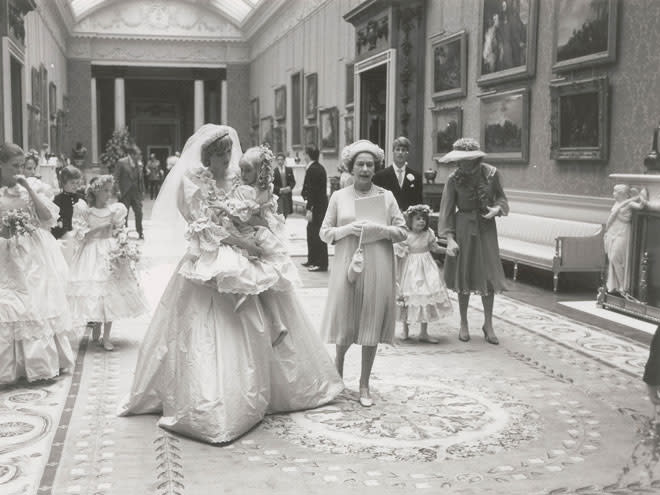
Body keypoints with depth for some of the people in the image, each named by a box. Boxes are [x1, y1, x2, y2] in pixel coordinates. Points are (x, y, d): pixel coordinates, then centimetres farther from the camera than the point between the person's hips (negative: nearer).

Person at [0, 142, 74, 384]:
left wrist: (28, 189, -10)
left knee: (41, 305, 7)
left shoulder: (28, 188, 5)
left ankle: (45, 362, 18)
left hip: (37, 257, 2)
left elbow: (48, 217, -6)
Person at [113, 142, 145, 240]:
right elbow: (116, 178, -8)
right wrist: (118, 190, -13)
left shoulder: (138, 163, 6)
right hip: (125, 192, -4)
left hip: (136, 192, 4)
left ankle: (140, 232, 17)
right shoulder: (121, 162, -8)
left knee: (139, 212, 4)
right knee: (124, 213, 4)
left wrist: (142, 190, 7)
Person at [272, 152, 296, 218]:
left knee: (286, 214, 8)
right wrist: (280, 189, -17)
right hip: (278, 195, -4)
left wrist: (289, 187, -10)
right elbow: (272, 184, -4)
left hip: (287, 195, 4)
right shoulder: (274, 171, -3)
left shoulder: (289, 170, 9)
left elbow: (293, 182, 9)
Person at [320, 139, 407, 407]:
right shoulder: (339, 197, 5)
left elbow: (402, 232, 5)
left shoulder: (386, 196, 5)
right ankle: (338, 360, 36)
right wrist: (347, 229, -12)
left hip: (377, 268, 0)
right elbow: (325, 232, 5)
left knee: (372, 324, 3)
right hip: (347, 266, 0)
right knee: (345, 322, 2)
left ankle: (364, 385, 17)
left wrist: (381, 230, -13)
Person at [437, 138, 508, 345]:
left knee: (488, 275, 0)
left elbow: (500, 197, 8)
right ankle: (463, 324, 21)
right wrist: (449, 239, -13)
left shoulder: (491, 173, -6)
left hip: (486, 228, 1)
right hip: (463, 228, -1)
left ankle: (488, 324, 14)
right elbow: (446, 210, -7)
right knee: (464, 275, 7)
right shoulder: (454, 178, -9)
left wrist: (497, 208, -14)